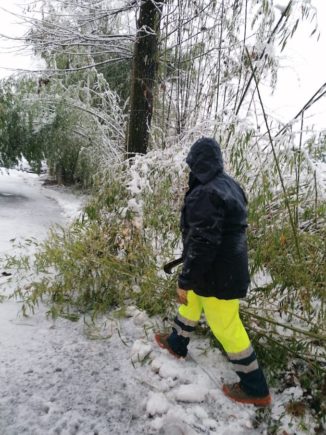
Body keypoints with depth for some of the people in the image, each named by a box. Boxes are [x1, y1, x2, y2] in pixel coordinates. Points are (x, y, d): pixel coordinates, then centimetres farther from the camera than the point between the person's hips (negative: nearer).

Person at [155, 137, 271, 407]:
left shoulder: (205, 195, -25)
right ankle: (177, 344, 48)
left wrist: (185, 280, -17)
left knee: (226, 327, 5)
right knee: (191, 301, 26)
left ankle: (255, 389, 22)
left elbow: (202, 244, -26)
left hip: (217, 273, -10)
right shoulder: (229, 185, 5)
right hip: (231, 265, 10)